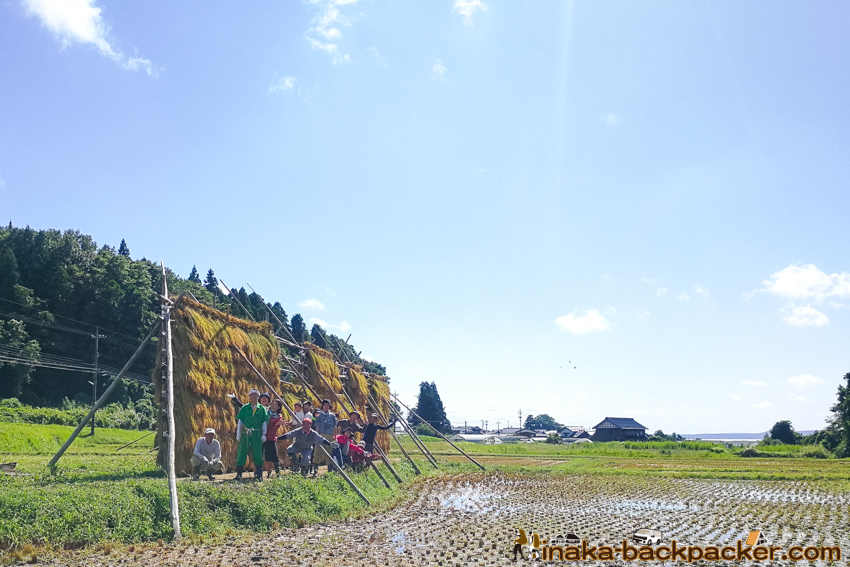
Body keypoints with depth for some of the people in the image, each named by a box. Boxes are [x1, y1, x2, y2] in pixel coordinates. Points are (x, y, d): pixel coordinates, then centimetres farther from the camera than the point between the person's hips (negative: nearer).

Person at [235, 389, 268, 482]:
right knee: (242, 453, 0)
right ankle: (239, 474, 7)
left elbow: (264, 422, 9)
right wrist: (238, 434, 1)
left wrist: (264, 435, 2)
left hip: (257, 434, 0)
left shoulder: (262, 408, 8)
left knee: (258, 454, -1)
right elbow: (240, 421, 7)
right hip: (245, 433, 0)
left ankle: (259, 475, 2)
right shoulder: (244, 408, 7)